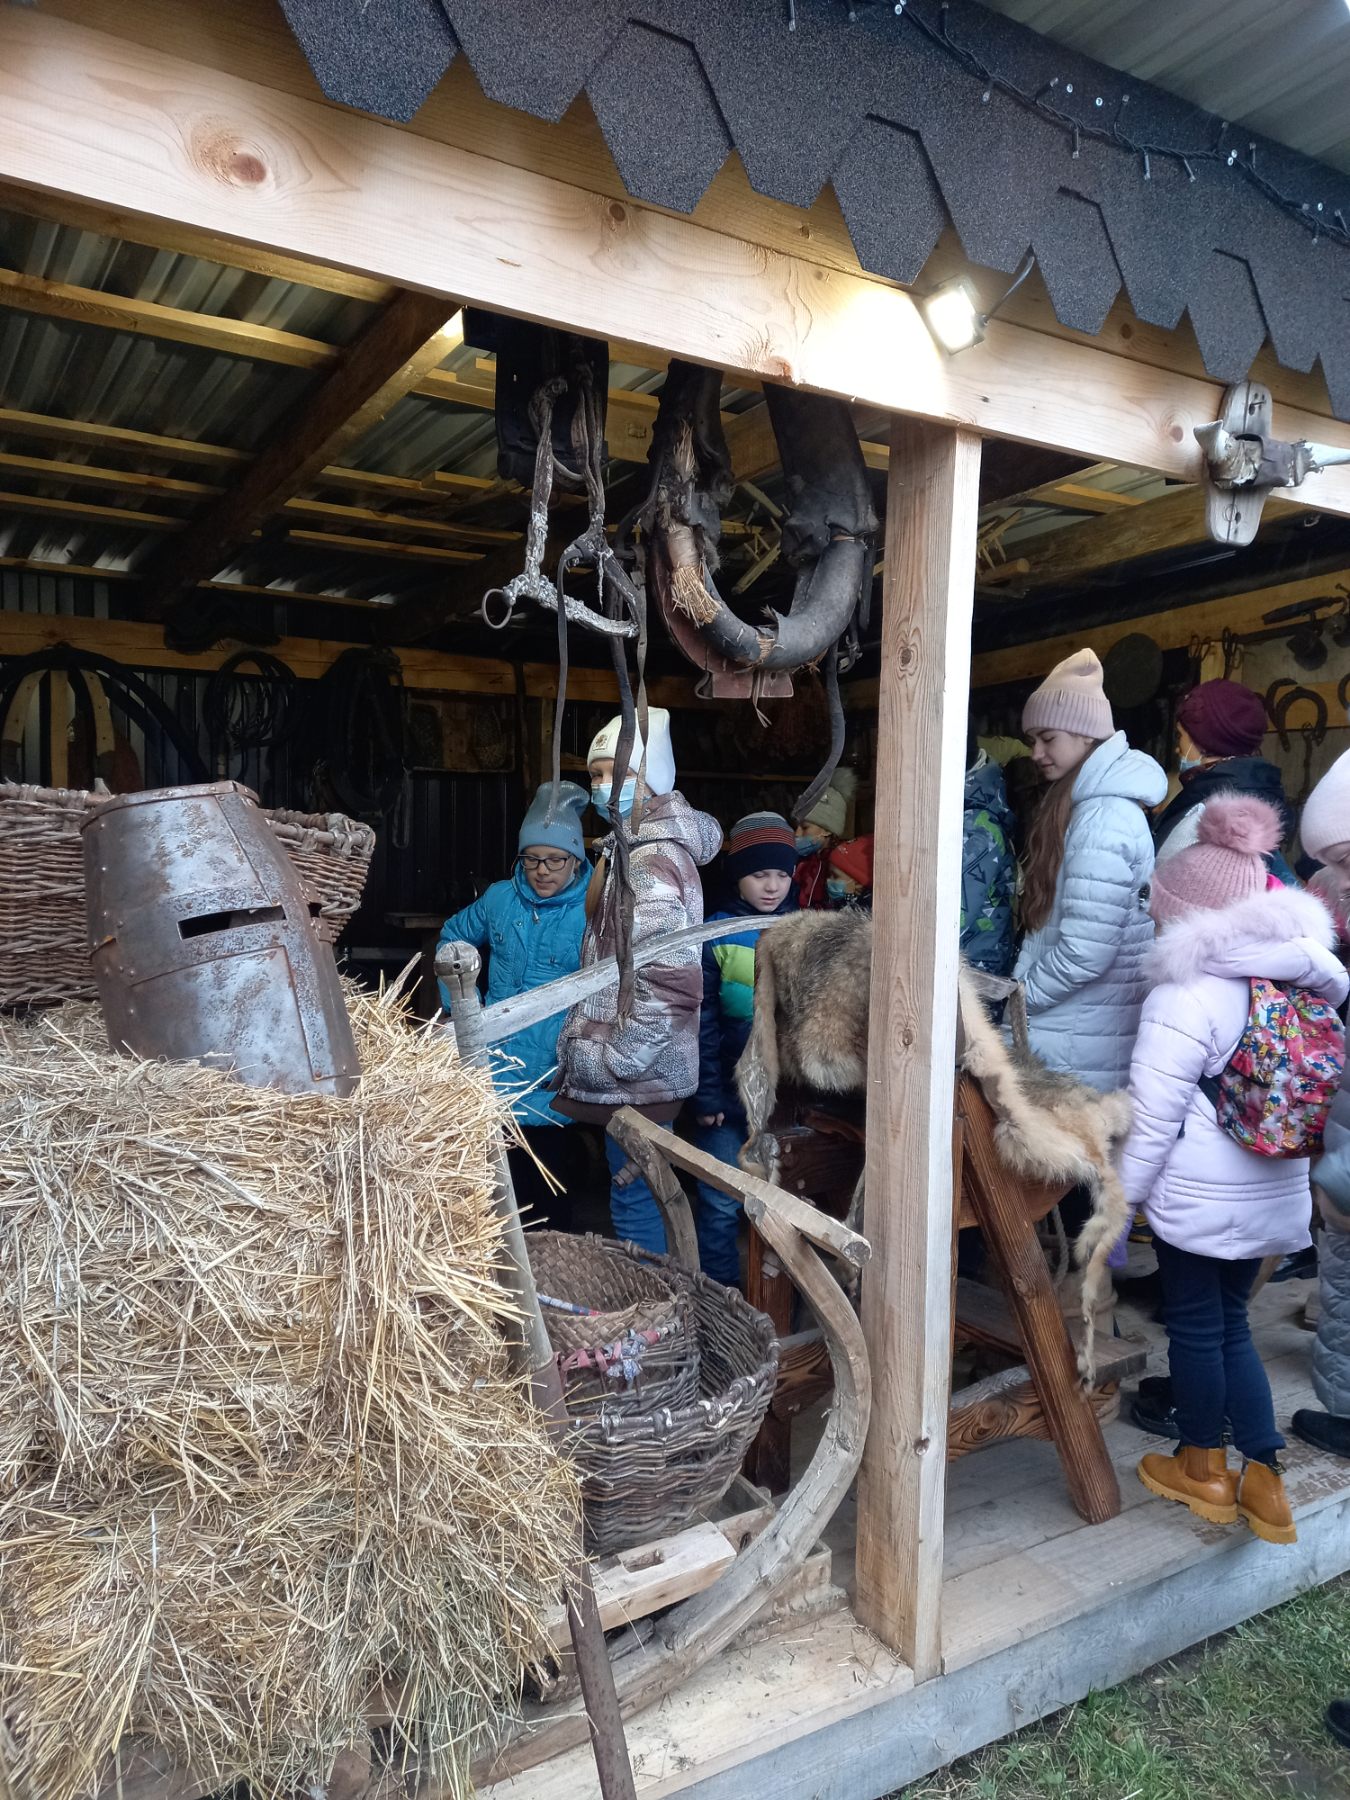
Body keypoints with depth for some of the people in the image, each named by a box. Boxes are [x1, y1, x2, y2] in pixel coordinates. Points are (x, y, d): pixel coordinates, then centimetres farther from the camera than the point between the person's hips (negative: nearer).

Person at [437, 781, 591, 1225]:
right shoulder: (500, 898, 5)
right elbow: (452, 938, 23)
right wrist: (459, 1002, 17)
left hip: (553, 1086, -4)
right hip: (495, 1076, 4)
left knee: (546, 1208, 7)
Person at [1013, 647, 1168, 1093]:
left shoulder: (1102, 818, -19)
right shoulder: (1092, 804, 12)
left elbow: (1084, 952, -23)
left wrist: (1018, 999, -9)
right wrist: (1024, 990, 6)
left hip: (1080, 1044, -9)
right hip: (1085, 1030, 9)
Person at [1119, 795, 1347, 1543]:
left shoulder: (1187, 997, -19)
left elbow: (1153, 1120, -18)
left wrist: (1118, 1203, -9)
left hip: (1200, 1197, -7)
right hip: (1275, 1195, 7)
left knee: (1195, 1326, 11)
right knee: (1232, 1325, 19)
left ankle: (1201, 1468, 28)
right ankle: (1264, 1482, 23)